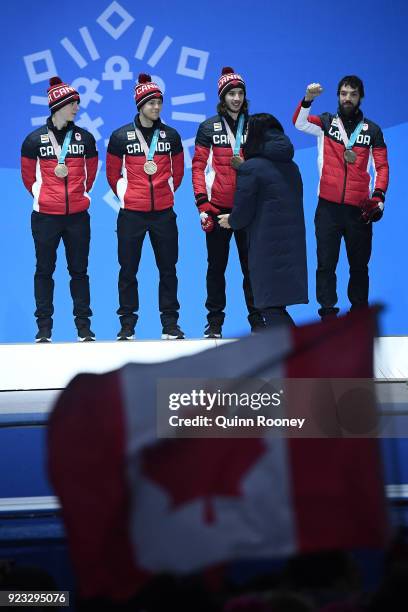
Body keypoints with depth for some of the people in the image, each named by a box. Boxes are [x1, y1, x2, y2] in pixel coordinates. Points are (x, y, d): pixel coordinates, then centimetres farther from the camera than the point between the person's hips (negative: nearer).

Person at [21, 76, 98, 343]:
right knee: (44, 270, 4)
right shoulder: (35, 139, -1)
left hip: (78, 215, 2)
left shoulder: (85, 138, 5)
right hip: (45, 216, -2)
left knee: (79, 270, 6)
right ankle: (44, 328, 9)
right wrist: (41, 195, 9)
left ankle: (84, 326, 12)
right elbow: (28, 174, 9)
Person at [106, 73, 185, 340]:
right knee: (128, 270, 2)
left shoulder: (170, 135, 6)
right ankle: (127, 324, 9)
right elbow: (113, 173, 8)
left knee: (168, 269, 5)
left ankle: (170, 323, 12)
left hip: (164, 212, 2)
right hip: (131, 213, -2)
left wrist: (167, 192, 13)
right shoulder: (121, 136, -1)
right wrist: (126, 195, 8)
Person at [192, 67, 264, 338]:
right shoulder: (209, 128, 2)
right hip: (219, 207, -1)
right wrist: (202, 204, -6)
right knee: (216, 266, 4)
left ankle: (257, 319, 11)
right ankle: (214, 322, 10)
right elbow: (199, 166, 1)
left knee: (251, 264, 3)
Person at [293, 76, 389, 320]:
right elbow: (300, 122, -13)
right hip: (328, 206, -1)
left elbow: (382, 166, 8)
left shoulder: (372, 130, 9)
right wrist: (308, 99, -31)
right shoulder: (326, 123, 6)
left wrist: (379, 195, -6)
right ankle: (328, 311, 4)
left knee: (359, 264, 7)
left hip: (359, 208, 1)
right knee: (326, 263, 0)